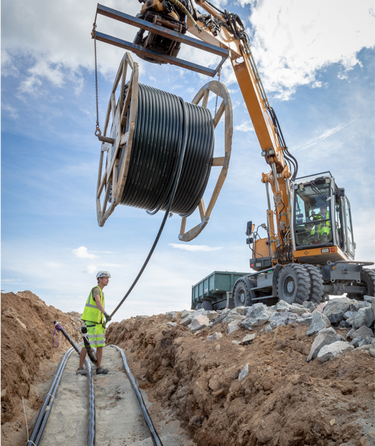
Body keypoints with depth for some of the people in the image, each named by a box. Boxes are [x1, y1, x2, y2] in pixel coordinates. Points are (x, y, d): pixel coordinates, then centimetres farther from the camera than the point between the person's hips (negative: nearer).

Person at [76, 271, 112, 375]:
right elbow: (98, 302, -33)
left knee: (100, 345, 3)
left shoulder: (101, 292, 19)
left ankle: (99, 368, 7)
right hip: (90, 322, -9)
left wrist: (103, 322, 18)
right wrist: (105, 314, -49)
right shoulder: (96, 289, -12)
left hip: (98, 323, 9)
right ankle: (80, 368, 3)